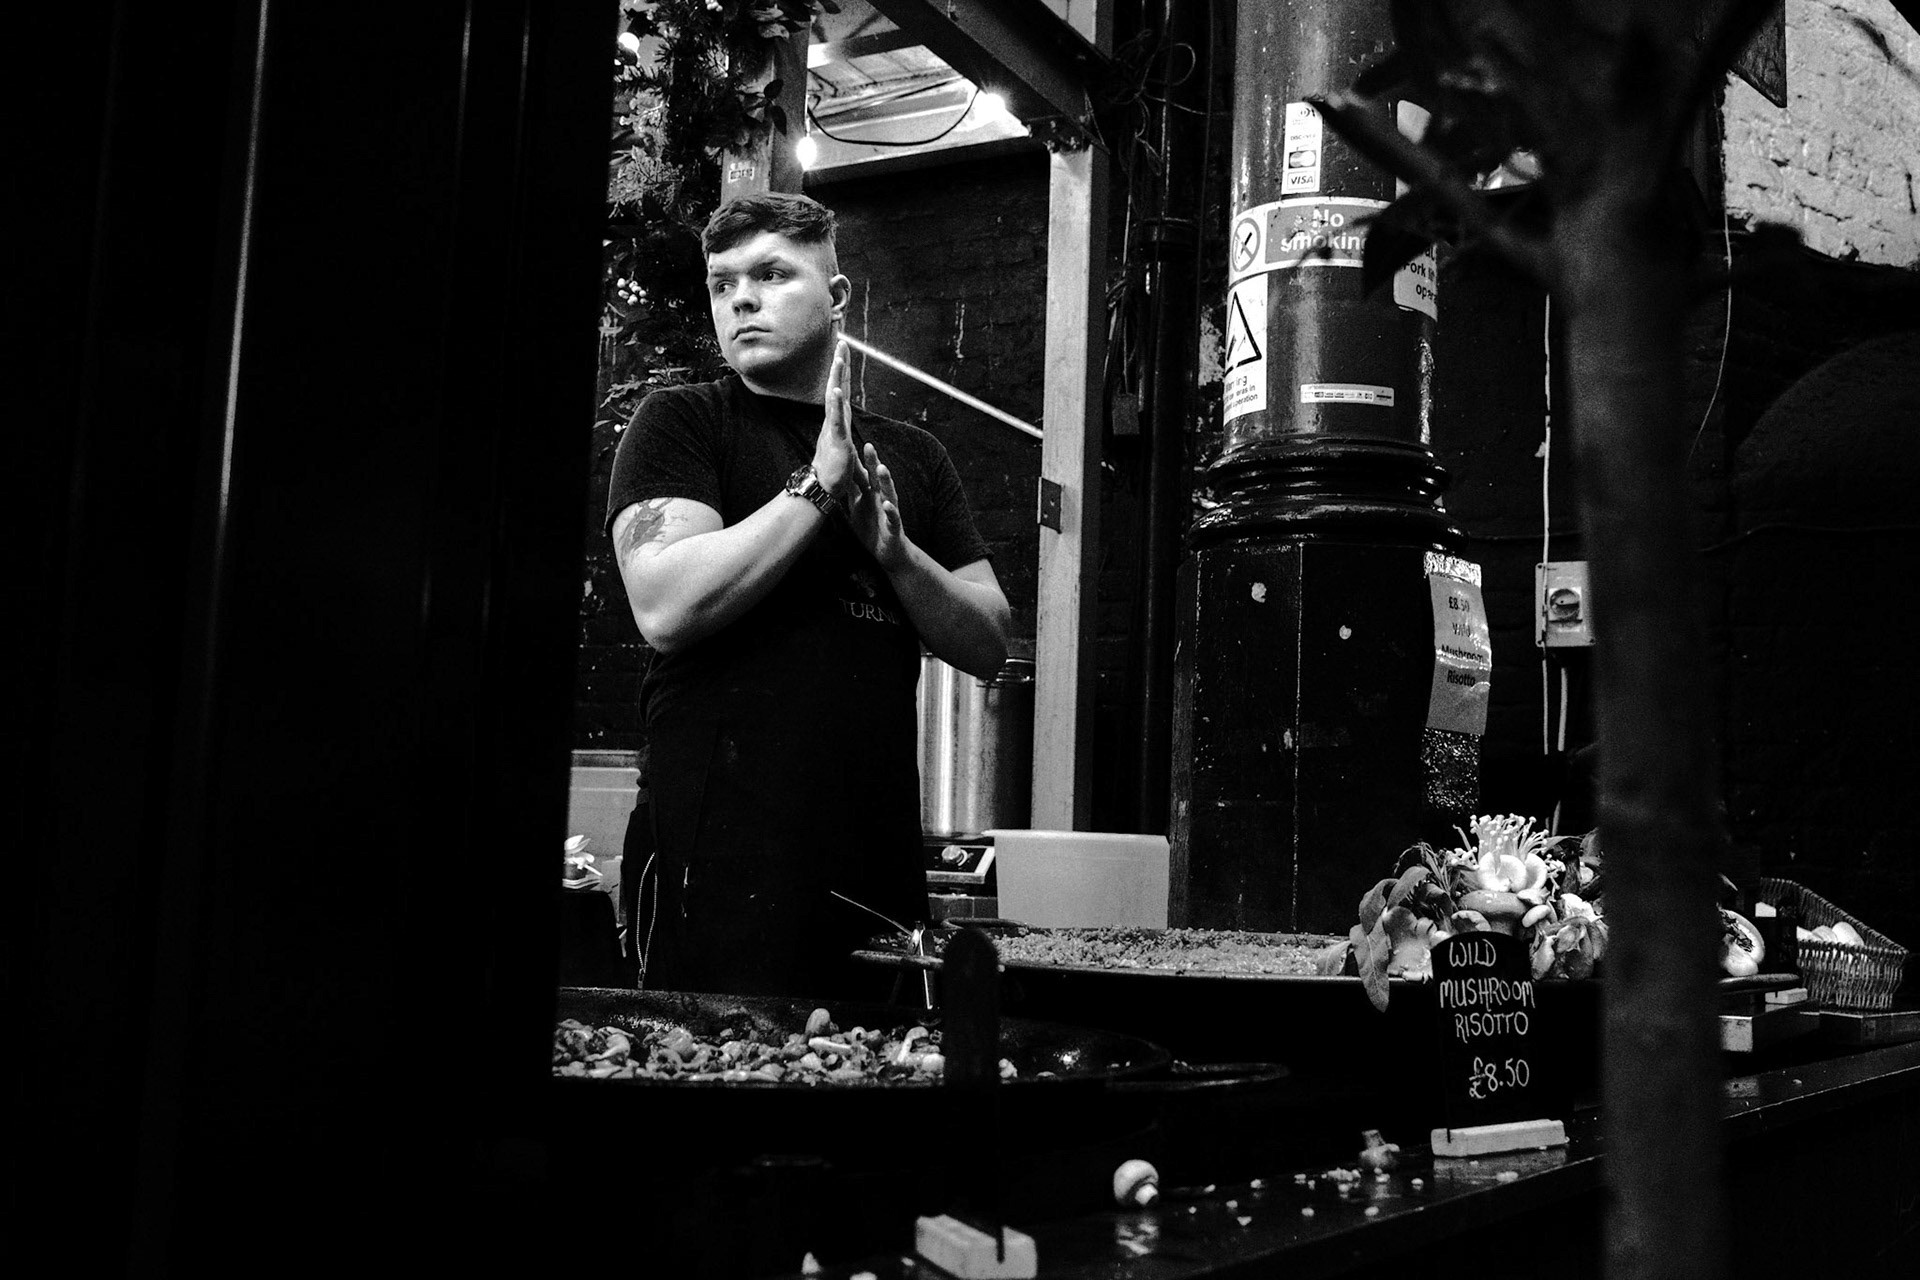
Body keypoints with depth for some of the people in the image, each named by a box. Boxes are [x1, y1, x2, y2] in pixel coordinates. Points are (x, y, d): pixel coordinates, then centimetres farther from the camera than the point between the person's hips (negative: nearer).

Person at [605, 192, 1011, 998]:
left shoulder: (911, 456, 15)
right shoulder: (680, 424, 2)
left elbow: (989, 645, 12)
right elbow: (667, 607, -14)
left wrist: (895, 551, -6)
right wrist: (820, 482, -10)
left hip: (879, 860, 4)